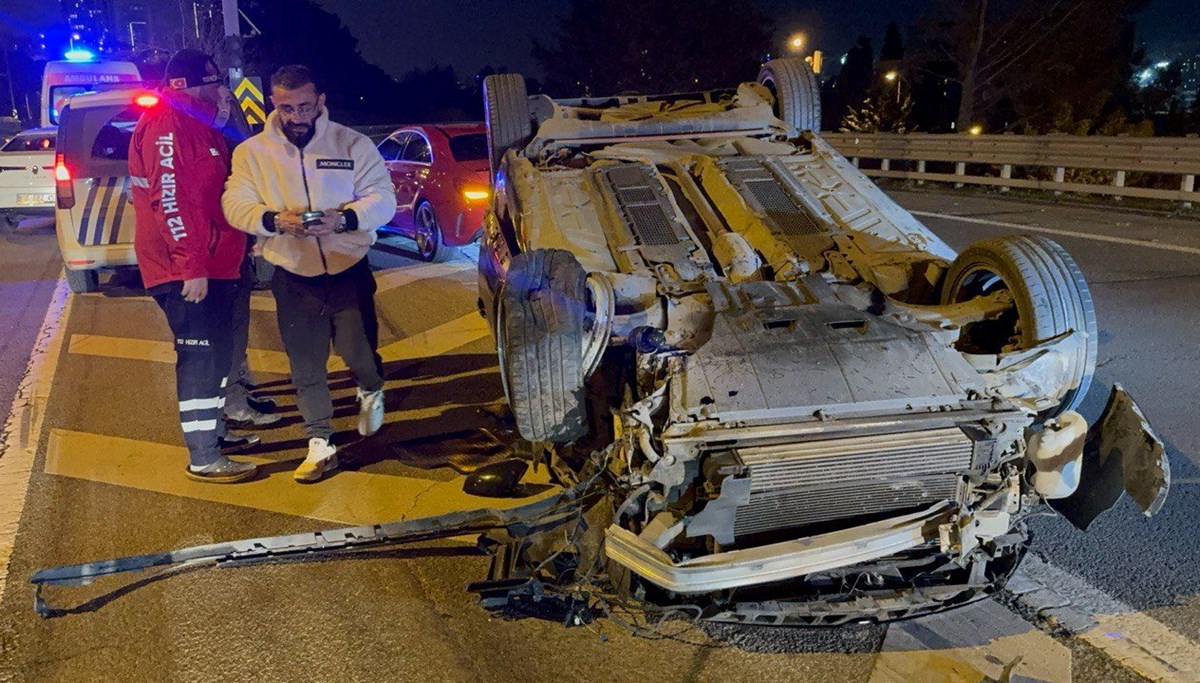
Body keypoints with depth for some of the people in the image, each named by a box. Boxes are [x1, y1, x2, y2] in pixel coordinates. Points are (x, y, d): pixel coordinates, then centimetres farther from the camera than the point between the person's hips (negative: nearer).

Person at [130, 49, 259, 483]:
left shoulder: (196, 124, 19)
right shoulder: (167, 125, -15)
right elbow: (168, 198, -23)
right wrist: (191, 264, -25)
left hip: (211, 264, 11)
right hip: (186, 270, -11)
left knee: (217, 351, 19)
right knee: (201, 356, -8)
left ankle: (213, 431, 32)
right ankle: (203, 459, -2)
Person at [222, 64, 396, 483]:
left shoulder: (353, 144, -3)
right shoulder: (251, 152, 1)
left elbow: (382, 199, -9)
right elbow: (235, 204, -6)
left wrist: (343, 219, -28)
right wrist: (275, 220, -27)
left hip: (349, 271, -1)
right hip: (293, 278, 2)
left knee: (358, 351, -1)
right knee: (306, 366, 6)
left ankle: (371, 391, 35)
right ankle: (320, 444, 19)